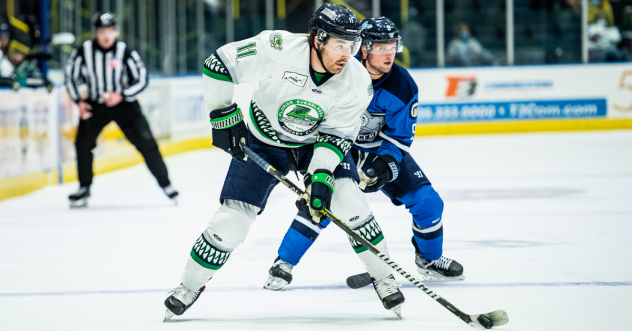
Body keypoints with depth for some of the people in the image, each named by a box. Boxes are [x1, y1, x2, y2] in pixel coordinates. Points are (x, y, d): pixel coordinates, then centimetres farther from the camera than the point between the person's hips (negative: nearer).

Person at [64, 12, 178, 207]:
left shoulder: (125, 52, -17)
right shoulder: (84, 51, -12)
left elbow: (142, 79, -12)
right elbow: (71, 76, 1)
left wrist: (121, 96, -24)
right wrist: (78, 101, -8)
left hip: (124, 103, -2)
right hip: (95, 104, 2)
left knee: (146, 143, -9)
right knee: (83, 143, -9)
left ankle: (165, 184, 2)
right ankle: (84, 189, 9)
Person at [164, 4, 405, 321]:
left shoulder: (356, 83, -22)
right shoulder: (276, 48, -31)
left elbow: (336, 134, -16)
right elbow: (219, 64, -19)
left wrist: (321, 174, -31)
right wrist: (224, 117, -17)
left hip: (316, 142, 1)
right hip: (260, 143, -1)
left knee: (347, 199, -20)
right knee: (232, 219, -7)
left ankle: (383, 277, -2)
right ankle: (190, 286, 15)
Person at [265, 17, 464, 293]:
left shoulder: (402, 88, -19)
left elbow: (399, 138, -13)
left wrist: (384, 166, -29)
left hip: (383, 150, 3)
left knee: (427, 202, -6)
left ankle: (430, 259, 22)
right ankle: (283, 264, -12)